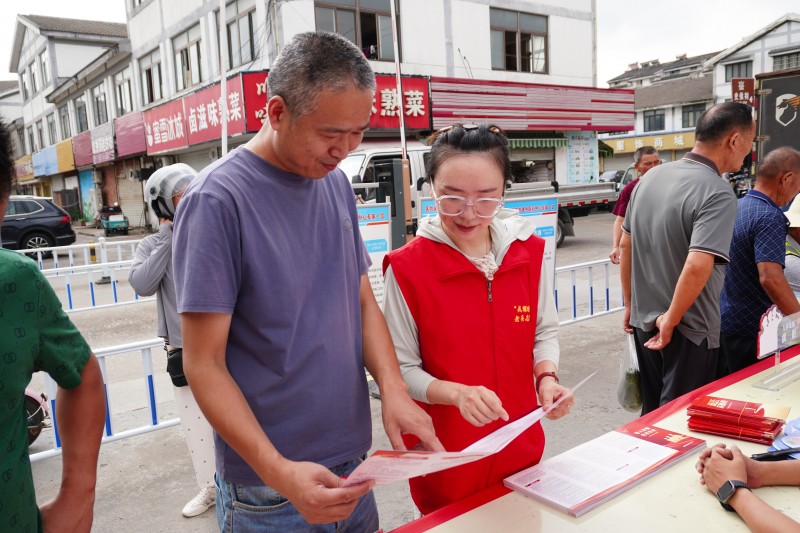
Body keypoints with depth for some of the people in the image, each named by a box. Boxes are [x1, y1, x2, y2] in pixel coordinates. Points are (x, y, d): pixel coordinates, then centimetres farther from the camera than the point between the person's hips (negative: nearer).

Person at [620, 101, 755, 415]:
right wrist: (671, 320, -18)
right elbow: (697, 267, -32)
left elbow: (625, 245, 9)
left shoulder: (651, 177, 2)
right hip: (689, 332, -7)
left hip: (643, 322, 7)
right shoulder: (718, 195, -20)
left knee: (651, 413, 22)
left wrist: (630, 305, 18)